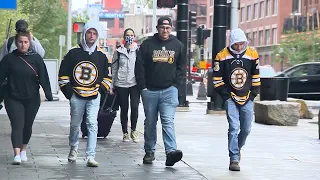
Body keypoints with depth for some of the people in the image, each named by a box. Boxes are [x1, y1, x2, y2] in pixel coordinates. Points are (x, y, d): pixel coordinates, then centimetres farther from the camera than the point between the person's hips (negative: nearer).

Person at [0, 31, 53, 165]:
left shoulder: (36, 58, 0)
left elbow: (43, 77, -3)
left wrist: (48, 94, -10)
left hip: (32, 99, 1)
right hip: (13, 99, -1)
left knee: (27, 126, 11)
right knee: (17, 125, -11)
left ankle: (23, 150, 31)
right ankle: (17, 154, -18)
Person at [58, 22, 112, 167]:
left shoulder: (101, 56, 9)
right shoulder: (73, 53, 4)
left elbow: (107, 76, 19)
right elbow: (63, 74, 7)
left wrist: (101, 89, 5)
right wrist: (67, 90, 0)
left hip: (94, 97, 0)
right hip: (76, 96, 0)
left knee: (92, 125, -11)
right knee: (75, 124, 11)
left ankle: (90, 157, -13)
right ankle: (73, 149, 36)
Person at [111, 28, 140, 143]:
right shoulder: (118, 52, 9)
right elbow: (114, 69, 13)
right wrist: (112, 85, 9)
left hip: (135, 83, -1)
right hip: (121, 84, 1)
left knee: (135, 107, -12)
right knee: (124, 109, 4)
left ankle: (133, 130, 5)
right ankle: (125, 133, 14)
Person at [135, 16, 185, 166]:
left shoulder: (178, 45, 7)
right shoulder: (147, 44, 2)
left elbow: (182, 68, 13)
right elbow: (139, 67, 2)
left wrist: (175, 85, 2)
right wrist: (143, 86, -4)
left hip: (169, 90, -1)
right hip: (149, 90, 1)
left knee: (168, 121, -13)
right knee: (150, 122, 9)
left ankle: (171, 151, -23)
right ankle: (149, 152, 20)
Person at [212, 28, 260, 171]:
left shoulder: (252, 55, 0)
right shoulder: (222, 56, -7)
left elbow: (256, 76, 10)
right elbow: (217, 79, -3)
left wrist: (253, 94, 4)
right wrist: (226, 96, -6)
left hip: (247, 99, 3)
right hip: (230, 99, -3)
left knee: (246, 129, 7)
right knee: (234, 128, -11)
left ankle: (237, 148, 36)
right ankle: (234, 159, -7)